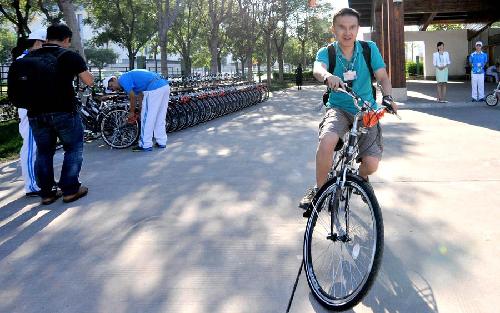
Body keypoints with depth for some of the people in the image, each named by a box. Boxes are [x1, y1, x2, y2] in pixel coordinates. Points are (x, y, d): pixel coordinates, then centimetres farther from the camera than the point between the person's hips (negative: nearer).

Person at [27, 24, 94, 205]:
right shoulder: (70, 56, -5)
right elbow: (89, 82, -3)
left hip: (36, 113, 4)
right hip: (63, 112, -4)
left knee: (44, 152, 14)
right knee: (73, 148, 10)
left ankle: (46, 193, 17)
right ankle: (70, 190, 9)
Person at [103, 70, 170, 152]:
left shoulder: (123, 79, 0)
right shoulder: (130, 77, 27)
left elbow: (132, 97, -1)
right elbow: (140, 96, 27)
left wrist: (131, 112, 11)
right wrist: (141, 111, 25)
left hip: (154, 89, -10)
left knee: (147, 118, 0)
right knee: (160, 118, 17)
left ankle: (145, 145, 4)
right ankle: (162, 142, 23)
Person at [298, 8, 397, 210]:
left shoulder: (369, 49, -3)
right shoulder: (326, 52, -7)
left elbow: (383, 77, -9)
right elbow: (317, 69, -30)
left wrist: (388, 97, -31)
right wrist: (327, 76, -55)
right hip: (339, 108, -1)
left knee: (371, 164, -14)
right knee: (327, 141, -35)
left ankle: (361, 177, 26)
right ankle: (319, 190, -11)